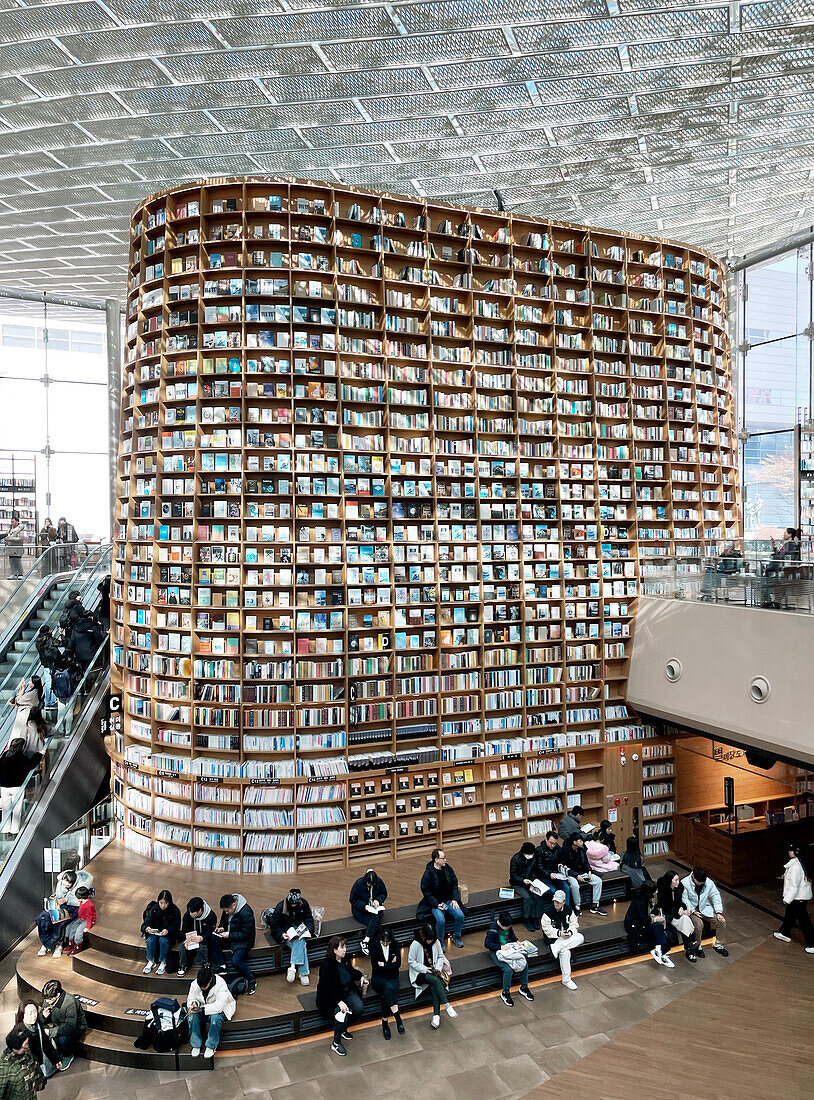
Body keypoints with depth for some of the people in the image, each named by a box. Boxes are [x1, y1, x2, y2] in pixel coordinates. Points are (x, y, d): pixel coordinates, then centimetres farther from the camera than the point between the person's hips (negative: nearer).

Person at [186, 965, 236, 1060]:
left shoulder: (221, 985, -27)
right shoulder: (194, 984, -13)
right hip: (201, 1009, 4)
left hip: (218, 1009, -4)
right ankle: (196, 1045, -8)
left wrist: (201, 1009, -38)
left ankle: (211, 1046, -13)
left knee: (215, 1018, -37)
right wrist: (194, 1003, -23)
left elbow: (218, 1006, -34)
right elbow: (190, 998, 2)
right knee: (191, 1016, -28)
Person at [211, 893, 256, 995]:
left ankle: (251, 981, -7)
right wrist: (221, 927, -7)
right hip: (229, 936, 7)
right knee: (212, 938, -18)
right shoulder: (227, 908, -5)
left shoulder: (246, 913, -27)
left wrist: (229, 935, -25)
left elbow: (246, 934, -22)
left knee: (236, 961, -29)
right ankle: (220, 965, -4)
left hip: (243, 941, -7)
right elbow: (223, 920, 15)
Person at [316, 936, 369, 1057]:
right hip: (332, 996, -6)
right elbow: (326, 988, -23)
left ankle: (344, 1029, 12)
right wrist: (339, 1002, -30)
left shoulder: (345, 959, -1)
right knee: (342, 1014, -28)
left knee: (359, 1009, -15)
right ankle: (336, 1044, -6)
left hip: (348, 991, 6)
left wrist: (361, 977, 2)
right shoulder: (326, 965, -23)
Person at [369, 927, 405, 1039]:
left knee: (386, 995, -32)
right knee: (388, 988, -36)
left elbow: (398, 964, -7)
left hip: (392, 978, 2)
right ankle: (398, 1018, -35)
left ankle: (385, 1022, -19)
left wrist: (383, 964, -10)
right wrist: (390, 964, -9)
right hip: (378, 978, -2)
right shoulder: (374, 946, -6)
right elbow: (375, 966, -12)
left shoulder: (395, 945, 0)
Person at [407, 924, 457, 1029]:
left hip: (433, 970, 3)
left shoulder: (436, 942, -3)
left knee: (433, 986, -28)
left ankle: (436, 1015, -29)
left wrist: (438, 968, -8)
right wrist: (424, 969, -17)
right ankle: (447, 1006, -30)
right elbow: (411, 961, -10)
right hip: (420, 972, -3)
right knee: (435, 980, -31)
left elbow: (441, 956, 9)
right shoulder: (415, 944, -16)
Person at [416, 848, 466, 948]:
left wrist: (455, 899, -2)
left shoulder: (448, 868, -1)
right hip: (435, 902, -5)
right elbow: (426, 891, -11)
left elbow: (454, 884, 9)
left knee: (460, 915, -16)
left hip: (449, 900, 5)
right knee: (441, 920, -29)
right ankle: (440, 941, -3)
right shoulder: (428, 873, -16)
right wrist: (437, 904, -17)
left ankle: (456, 937, 10)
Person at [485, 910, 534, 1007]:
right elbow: (487, 944, -20)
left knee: (524, 963, -14)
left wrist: (516, 942, 0)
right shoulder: (493, 929, -21)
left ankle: (524, 988, 7)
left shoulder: (508, 926, -1)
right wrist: (501, 947, -24)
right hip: (496, 951, -6)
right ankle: (505, 993, -5)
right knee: (508, 969, -29)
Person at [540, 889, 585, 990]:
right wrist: (559, 933, -24)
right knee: (565, 952, -32)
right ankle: (566, 980, -18)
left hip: (568, 936, 5)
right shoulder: (548, 913, -11)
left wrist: (570, 932, -16)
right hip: (554, 938, -5)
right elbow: (547, 930, -11)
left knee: (580, 937, -25)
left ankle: (557, 947, -29)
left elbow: (574, 924, 5)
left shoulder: (569, 910, 3)